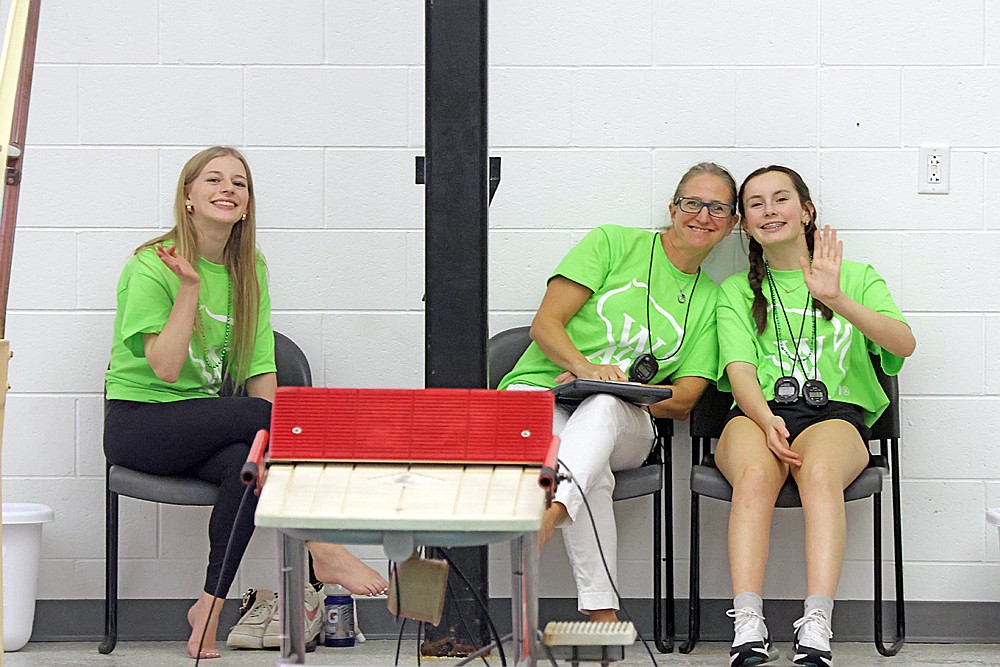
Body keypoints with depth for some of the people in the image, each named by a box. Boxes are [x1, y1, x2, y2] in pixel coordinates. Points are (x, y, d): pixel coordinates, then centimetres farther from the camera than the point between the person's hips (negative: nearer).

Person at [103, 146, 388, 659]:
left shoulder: (250, 270, 9)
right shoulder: (152, 266, -8)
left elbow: (260, 370, 5)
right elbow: (165, 368, -16)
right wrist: (190, 286, -22)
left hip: (207, 420, 5)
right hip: (139, 421, -5)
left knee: (246, 462, -30)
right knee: (261, 416, -28)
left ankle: (210, 609, -21)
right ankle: (323, 549, -21)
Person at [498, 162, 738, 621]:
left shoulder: (710, 301, 17)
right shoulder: (614, 243, 8)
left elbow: (683, 402, 8)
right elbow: (545, 324, 0)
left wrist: (613, 386, -11)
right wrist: (585, 366, -22)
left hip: (623, 420, 2)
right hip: (539, 390, -2)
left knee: (601, 409, -38)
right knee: (593, 477, -37)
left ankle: (554, 506, -64)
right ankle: (601, 612, -43)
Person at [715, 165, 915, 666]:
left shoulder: (856, 278, 20)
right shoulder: (737, 291, 23)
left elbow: (903, 344, 1)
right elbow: (740, 370, 6)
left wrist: (836, 300, -15)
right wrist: (767, 420, -17)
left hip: (836, 414, -1)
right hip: (758, 412, 1)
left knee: (820, 472, -37)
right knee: (755, 476, -36)